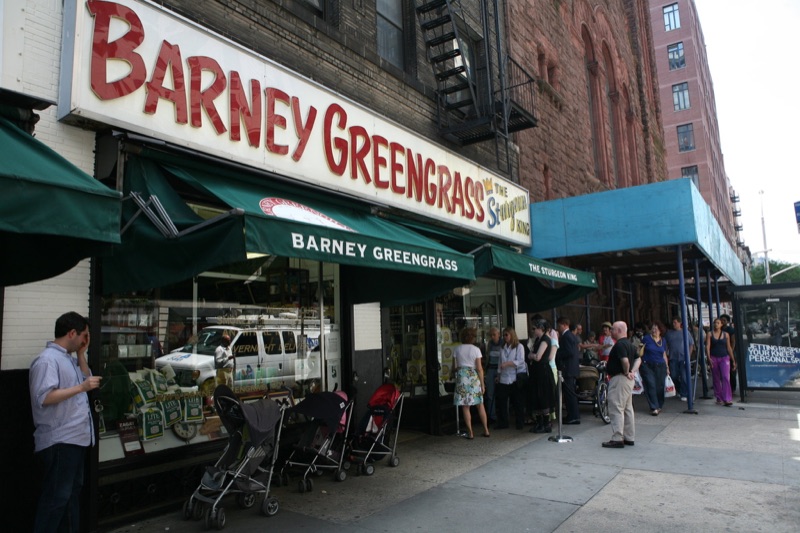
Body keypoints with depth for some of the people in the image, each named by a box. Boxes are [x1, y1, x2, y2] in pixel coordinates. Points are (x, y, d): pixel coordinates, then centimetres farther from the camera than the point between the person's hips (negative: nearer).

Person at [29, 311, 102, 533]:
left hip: (76, 438, 10)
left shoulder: (69, 358, 13)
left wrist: (81, 354, 8)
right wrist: (82, 387, -23)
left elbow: (85, 379, 16)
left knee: (72, 493, 17)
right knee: (56, 497, -3)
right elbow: (44, 398, -24)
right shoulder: (47, 359, -16)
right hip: (58, 442, -10)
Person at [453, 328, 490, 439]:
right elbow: (479, 368, -6)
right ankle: (486, 430, 18)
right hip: (474, 377, 0)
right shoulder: (475, 349, -4)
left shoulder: (457, 349, 2)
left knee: (465, 406, 6)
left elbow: (455, 366, 2)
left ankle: (470, 432, 8)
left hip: (461, 377, 1)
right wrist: (482, 383, -1)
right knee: (480, 405, 13)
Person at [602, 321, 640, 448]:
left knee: (616, 409, -7)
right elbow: (638, 359, 18)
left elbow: (625, 360, -30)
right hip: (628, 380, 11)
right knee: (627, 408, 15)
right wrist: (633, 372, 5)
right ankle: (629, 438, 21)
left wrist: (626, 372, -14)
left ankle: (617, 439, -6)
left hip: (619, 379, -11)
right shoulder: (629, 343, 15)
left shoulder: (619, 344, -17)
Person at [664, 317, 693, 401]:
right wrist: (666, 355, 4)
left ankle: (684, 394, 3)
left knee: (684, 377, -5)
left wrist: (689, 355, -3)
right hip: (673, 358, 3)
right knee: (674, 376, 6)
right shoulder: (668, 333, 8)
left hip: (683, 358, -2)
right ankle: (678, 391, 27)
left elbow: (691, 344, 4)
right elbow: (665, 345, 12)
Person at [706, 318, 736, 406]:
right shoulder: (710, 334, 3)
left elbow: (729, 348, 10)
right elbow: (707, 346, -4)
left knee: (726, 377, -14)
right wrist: (708, 358, -16)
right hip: (714, 358, 0)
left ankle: (727, 399, -16)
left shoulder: (726, 335, 7)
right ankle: (719, 398, 18)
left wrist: (733, 360, 10)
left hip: (724, 358, 0)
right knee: (716, 379, 7)